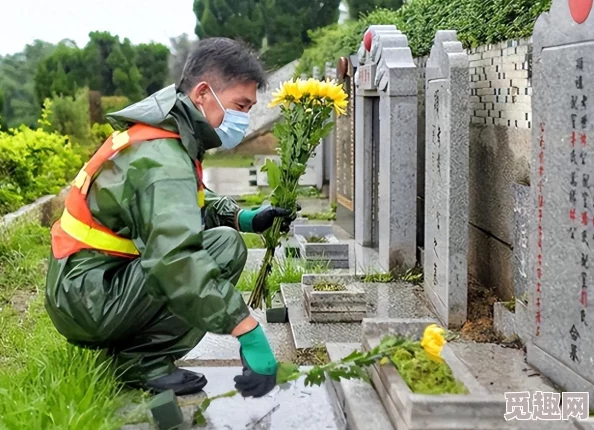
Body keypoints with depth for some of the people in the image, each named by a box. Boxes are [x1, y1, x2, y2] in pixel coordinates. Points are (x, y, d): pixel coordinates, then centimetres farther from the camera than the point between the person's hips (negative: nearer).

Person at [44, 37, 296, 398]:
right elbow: (177, 260, -36)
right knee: (225, 247, -20)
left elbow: (189, 204, 22)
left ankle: (128, 343, 11)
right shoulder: (163, 159, -23)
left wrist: (245, 218, 4)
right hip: (88, 303, -10)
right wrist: (250, 334, -37)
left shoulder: (166, 132, 8)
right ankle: (143, 361, -11)